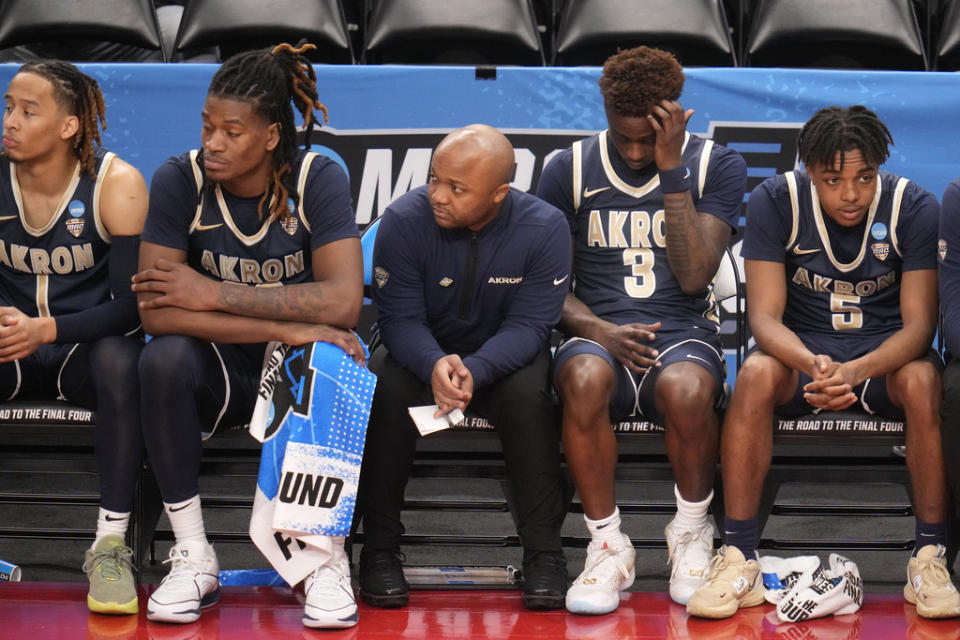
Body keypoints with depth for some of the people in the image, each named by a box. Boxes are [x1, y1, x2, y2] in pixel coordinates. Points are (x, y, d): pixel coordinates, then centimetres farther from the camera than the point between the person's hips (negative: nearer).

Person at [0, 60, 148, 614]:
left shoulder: (115, 183, -11)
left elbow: (133, 304, -16)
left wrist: (46, 329, -32)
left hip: (87, 346, -2)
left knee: (119, 357, -37)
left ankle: (111, 543, -31)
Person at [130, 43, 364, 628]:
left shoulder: (317, 179, -12)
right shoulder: (179, 180, -12)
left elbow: (343, 301, -25)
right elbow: (156, 311, -23)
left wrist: (213, 294, -25)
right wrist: (287, 326, -28)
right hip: (218, 372, 1)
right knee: (164, 359, -31)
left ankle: (328, 557, -16)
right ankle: (193, 561, -18)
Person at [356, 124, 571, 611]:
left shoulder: (543, 228, -19)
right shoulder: (404, 220, -19)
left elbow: (528, 326, -20)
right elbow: (400, 318, -19)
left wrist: (473, 371, -40)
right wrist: (434, 366, -43)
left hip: (502, 355, 0)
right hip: (423, 352, 0)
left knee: (528, 396, -32)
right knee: (387, 392, -31)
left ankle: (544, 553, -19)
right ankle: (379, 549, -17)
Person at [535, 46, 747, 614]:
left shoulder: (717, 167, 3)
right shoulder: (570, 171, 7)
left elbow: (693, 277, -8)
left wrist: (673, 171, -12)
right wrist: (597, 329, -13)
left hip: (683, 330, -1)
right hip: (598, 330, 1)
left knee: (687, 388, -38)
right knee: (585, 379, -37)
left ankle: (692, 535, -8)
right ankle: (608, 548, -18)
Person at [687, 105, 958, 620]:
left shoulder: (915, 209, -14)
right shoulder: (774, 203, -12)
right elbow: (765, 316, -16)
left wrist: (856, 371, -38)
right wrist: (812, 365, -39)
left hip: (885, 347, 0)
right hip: (802, 345, 1)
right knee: (756, 375, -33)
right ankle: (738, 561, -28)